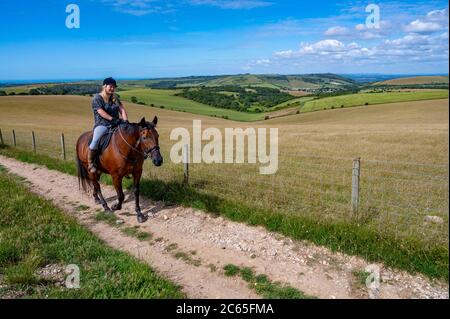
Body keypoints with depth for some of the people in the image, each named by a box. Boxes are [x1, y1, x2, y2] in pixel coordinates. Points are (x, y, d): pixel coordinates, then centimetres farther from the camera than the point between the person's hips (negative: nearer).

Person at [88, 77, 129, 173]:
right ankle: (90, 163, -13)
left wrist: (125, 121, -12)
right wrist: (112, 119, -26)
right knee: (95, 141, -30)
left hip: (115, 125, 5)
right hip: (102, 124, -5)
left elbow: (122, 109, 5)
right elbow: (101, 112, -14)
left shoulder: (115, 98, 16)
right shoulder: (97, 98, -1)